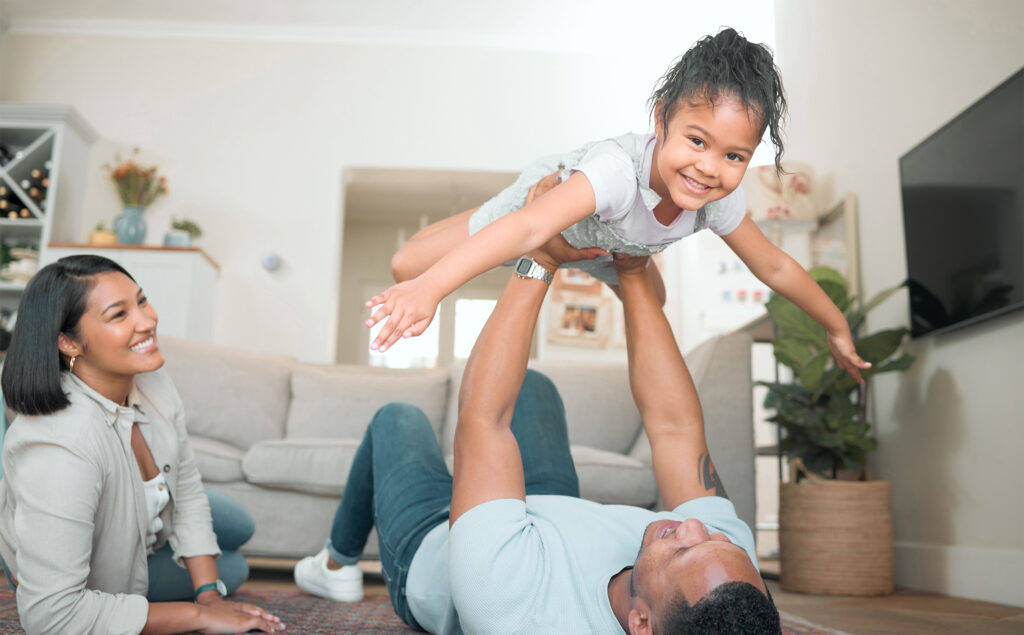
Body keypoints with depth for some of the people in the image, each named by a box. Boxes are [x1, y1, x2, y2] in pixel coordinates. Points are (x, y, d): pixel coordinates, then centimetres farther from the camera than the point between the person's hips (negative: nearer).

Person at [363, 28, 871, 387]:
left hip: (610, 243, 5)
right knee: (408, 267, -10)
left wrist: (837, 328, -2)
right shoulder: (618, 171, -50)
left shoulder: (719, 203, -30)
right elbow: (530, 229, -63)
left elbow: (774, 267, -12)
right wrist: (428, 288, -76)